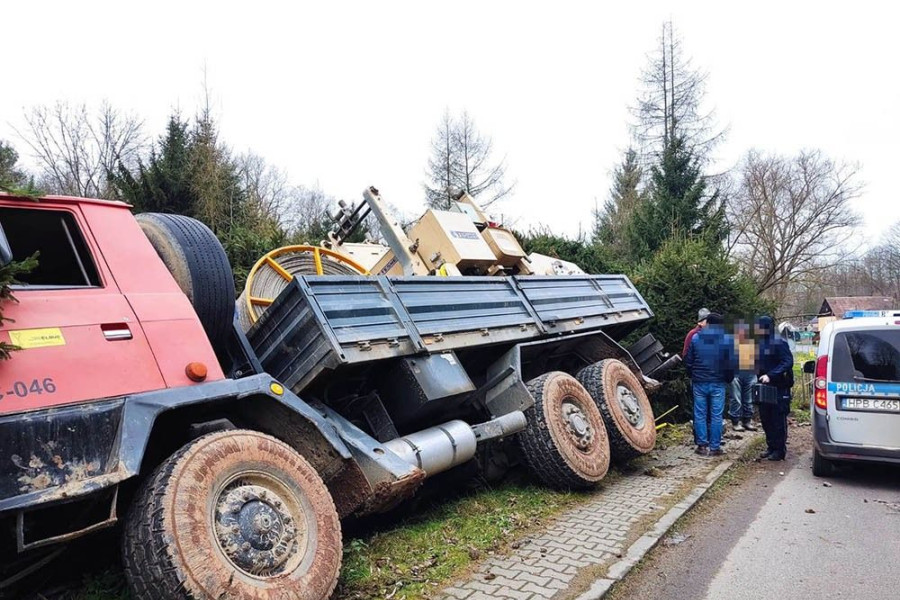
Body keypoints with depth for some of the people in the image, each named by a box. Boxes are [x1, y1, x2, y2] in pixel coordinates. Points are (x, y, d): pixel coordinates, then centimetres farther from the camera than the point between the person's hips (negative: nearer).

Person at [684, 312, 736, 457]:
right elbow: (731, 363, -4)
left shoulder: (695, 338, 0)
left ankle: (702, 446, 11)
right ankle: (715, 447, 9)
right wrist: (728, 379, 12)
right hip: (718, 383, -1)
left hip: (699, 383, 1)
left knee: (700, 415, 8)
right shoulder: (727, 339, -3)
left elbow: (688, 361, 3)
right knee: (716, 415, 5)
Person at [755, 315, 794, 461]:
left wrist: (770, 375, -27)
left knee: (778, 420, 1)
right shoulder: (759, 343, 8)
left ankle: (780, 450, 11)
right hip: (764, 387, 7)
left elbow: (788, 362, -20)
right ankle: (771, 446, 26)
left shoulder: (779, 343, -14)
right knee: (765, 419, 14)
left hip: (779, 389, -7)